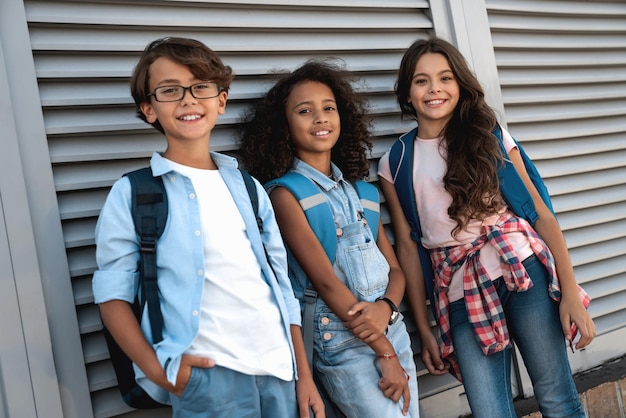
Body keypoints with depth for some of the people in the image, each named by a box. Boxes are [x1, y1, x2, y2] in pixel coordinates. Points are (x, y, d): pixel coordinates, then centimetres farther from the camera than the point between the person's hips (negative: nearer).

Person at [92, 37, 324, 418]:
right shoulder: (132, 194, -1)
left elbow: (281, 285, 11)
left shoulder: (249, 188, 11)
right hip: (207, 375, -4)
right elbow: (113, 294, -3)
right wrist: (157, 369, -14)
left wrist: (304, 375, 9)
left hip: (278, 369, 5)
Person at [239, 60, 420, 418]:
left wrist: (386, 307, -13)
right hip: (341, 344, -6)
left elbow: (396, 268, 9)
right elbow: (326, 281, -14)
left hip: (394, 331, 6)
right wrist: (385, 353, -13)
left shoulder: (357, 190, 9)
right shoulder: (285, 193, -9)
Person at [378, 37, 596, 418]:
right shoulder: (395, 165, 6)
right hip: (461, 292, 1)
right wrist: (424, 330, 8)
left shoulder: (491, 136, 5)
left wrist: (570, 291, -6)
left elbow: (541, 213, 2)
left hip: (523, 267, 0)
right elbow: (407, 247, 7)